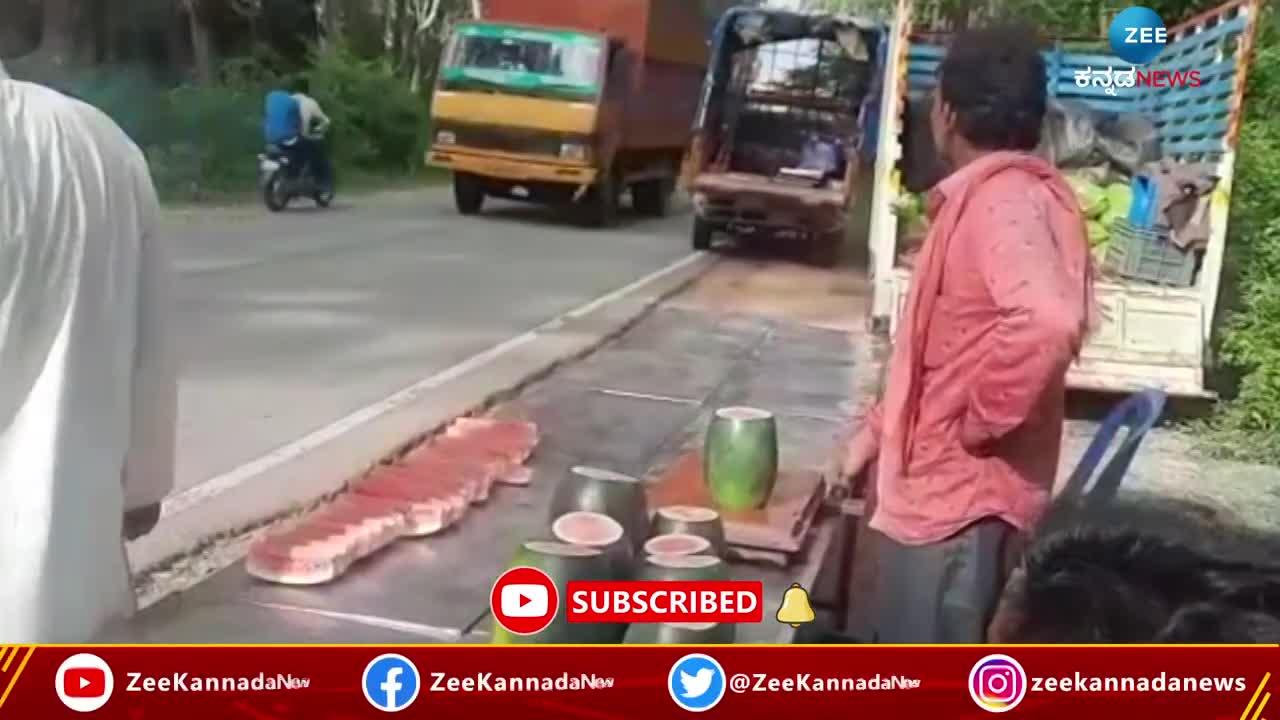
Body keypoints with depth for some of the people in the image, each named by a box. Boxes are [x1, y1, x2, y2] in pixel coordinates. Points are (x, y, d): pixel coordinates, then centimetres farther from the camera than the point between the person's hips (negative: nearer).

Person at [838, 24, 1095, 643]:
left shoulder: (1008, 198, -19)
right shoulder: (979, 198, 13)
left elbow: (1046, 322, -39)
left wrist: (980, 422, -25)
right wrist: (879, 429, 19)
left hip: (961, 498, -10)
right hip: (933, 488, 10)